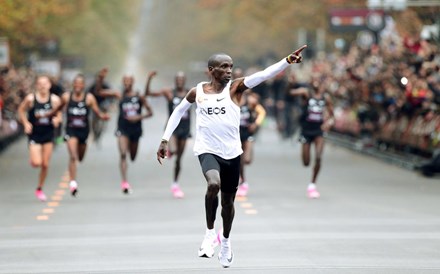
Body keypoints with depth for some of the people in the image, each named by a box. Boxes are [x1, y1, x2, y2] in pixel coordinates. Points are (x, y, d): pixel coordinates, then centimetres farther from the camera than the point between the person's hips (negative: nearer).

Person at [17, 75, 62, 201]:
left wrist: (57, 120, -17)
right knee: (36, 163, -14)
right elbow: (21, 110, 5)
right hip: (34, 135, -2)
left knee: (45, 164, 5)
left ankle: (40, 189, 23)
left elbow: (59, 115, 5)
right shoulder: (30, 98, -10)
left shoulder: (55, 100, -6)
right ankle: (32, 158, 24)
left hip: (48, 134, 2)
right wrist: (26, 123, -8)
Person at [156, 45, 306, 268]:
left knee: (228, 200, 13)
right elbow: (178, 112, 17)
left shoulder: (235, 88, -3)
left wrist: (287, 62, -33)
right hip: (207, 150, -2)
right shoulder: (197, 92, 0)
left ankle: (226, 241, 38)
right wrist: (165, 140, 14)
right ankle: (210, 231, -11)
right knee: (214, 184, -31)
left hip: (232, 152, 2)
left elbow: (263, 75, -18)